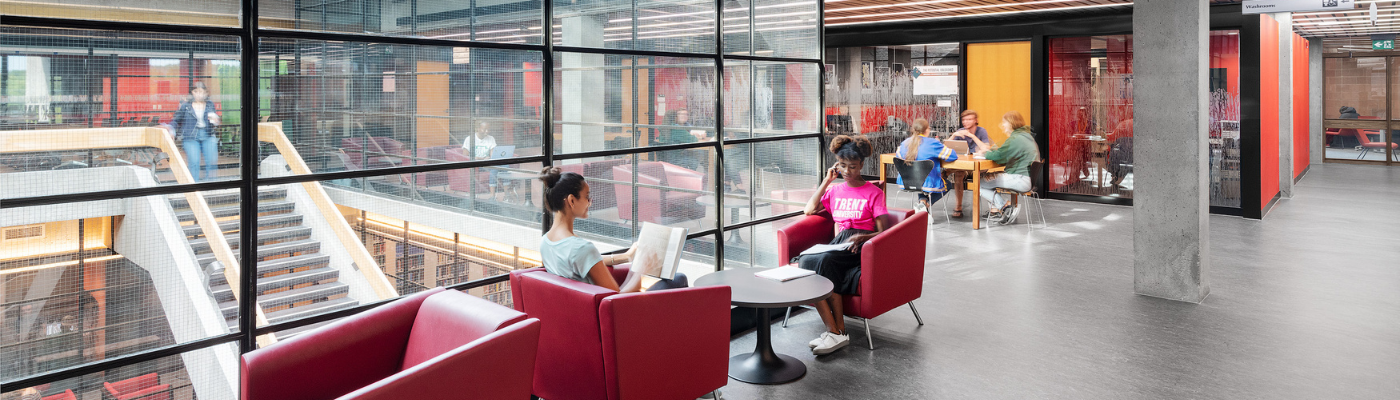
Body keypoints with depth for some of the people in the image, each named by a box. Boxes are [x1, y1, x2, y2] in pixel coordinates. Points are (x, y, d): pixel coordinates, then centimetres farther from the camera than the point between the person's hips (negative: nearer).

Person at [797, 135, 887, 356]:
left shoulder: (874, 192, 10)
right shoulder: (834, 190, 24)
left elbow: (882, 232, 1)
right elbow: (809, 210, 8)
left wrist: (861, 237, -20)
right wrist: (826, 181, 11)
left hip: (862, 245, -4)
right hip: (837, 244, 4)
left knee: (824, 261, -36)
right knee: (804, 262, -31)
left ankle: (836, 331, -31)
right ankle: (836, 331, -38)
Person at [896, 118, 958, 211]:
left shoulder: (905, 143, 2)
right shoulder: (932, 143, -14)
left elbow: (898, 153, 24)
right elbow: (953, 155, -11)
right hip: (928, 184, -5)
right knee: (947, 184, 26)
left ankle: (922, 201, 10)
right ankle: (926, 204, 2)